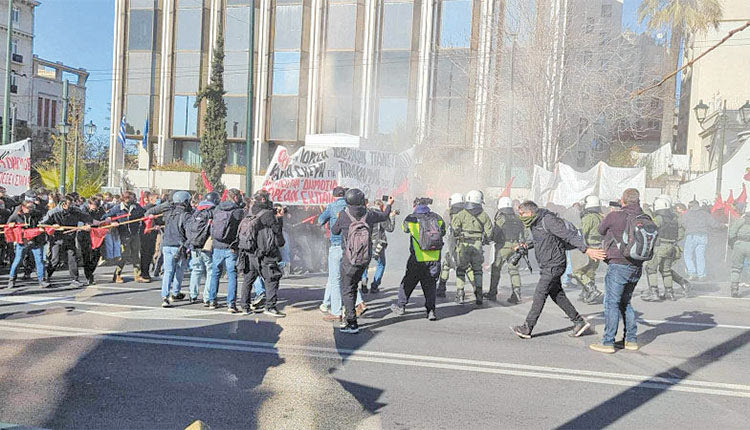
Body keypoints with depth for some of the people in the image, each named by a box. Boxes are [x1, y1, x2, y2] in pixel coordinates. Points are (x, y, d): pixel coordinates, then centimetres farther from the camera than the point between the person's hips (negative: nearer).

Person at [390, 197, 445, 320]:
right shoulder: (437, 218, 1)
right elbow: (443, 232, 14)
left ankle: (400, 306, 27)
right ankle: (431, 310, 7)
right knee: (430, 284, 13)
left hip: (418, 258, -2)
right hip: (435, 258, 2)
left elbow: (405, 228, 14)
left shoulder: (411, 219, -6)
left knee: (408, 282, 15)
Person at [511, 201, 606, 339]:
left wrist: (586, 250, -31)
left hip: (554, 265, -10)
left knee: (540, 294, -7)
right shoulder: (535, 224, 11)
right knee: (557, 295, 13)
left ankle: (527, 328, -3)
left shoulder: (548, 220, -18)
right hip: (547, 266, 10)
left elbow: (569, 235, -25)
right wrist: (527, 246, 11)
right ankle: (579, 322, 22)